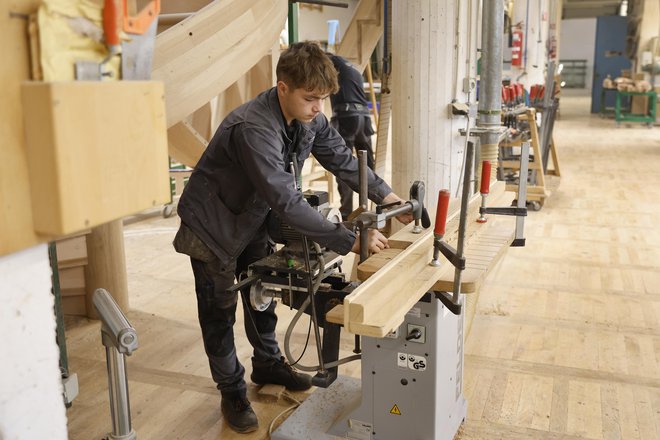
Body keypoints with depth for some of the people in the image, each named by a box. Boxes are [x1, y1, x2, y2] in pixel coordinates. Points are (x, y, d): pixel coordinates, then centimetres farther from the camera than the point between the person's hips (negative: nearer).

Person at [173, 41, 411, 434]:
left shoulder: (309, 117, -13)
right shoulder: (253, 129, -38)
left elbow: (342, 158, -1)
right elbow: (287, 202, -43)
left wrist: (384, 194, -12)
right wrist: (350, 241, -42)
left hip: (251, 218, 7)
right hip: (212, 225, -7)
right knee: (220, 311, 6)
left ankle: (268, 364, 41)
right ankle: (232, 390, 23)